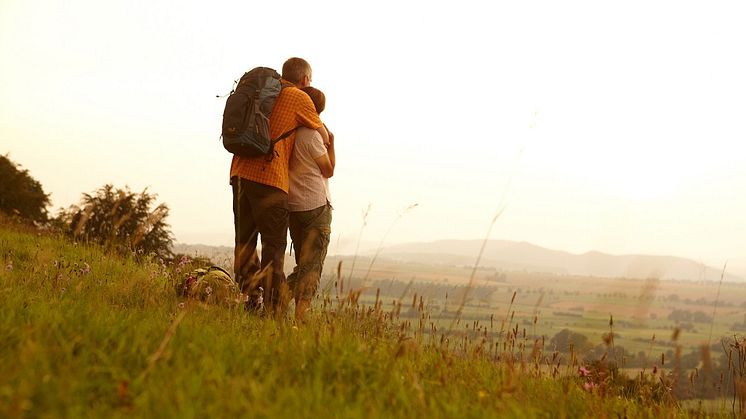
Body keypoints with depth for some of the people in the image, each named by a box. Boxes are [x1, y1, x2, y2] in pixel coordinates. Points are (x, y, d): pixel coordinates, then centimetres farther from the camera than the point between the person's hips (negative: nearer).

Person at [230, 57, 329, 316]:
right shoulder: (300, 98, 2)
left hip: (240, 172, 6)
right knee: (274, 246, -3)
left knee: (244, 241, 12)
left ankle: (249, 300, 10)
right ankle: (272, 311, -6)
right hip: (269, 178, -6)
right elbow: (324, 137, 8)